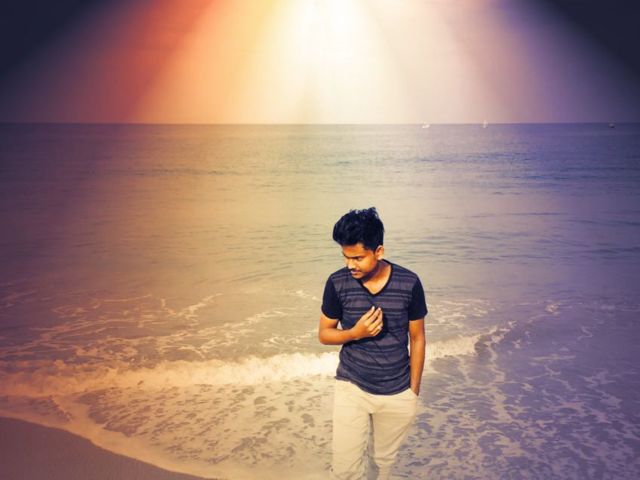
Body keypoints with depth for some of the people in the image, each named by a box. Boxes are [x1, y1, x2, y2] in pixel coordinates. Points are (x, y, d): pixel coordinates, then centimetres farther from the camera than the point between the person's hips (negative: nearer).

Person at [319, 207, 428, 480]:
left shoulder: (409, 283, -14)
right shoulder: (337, 283, -13)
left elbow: (417, 339, -2)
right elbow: (324, 334, -1)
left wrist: (414, 390, 2)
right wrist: (355, 333, -21)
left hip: (397, 394, 0)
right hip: (351, 388, 0)